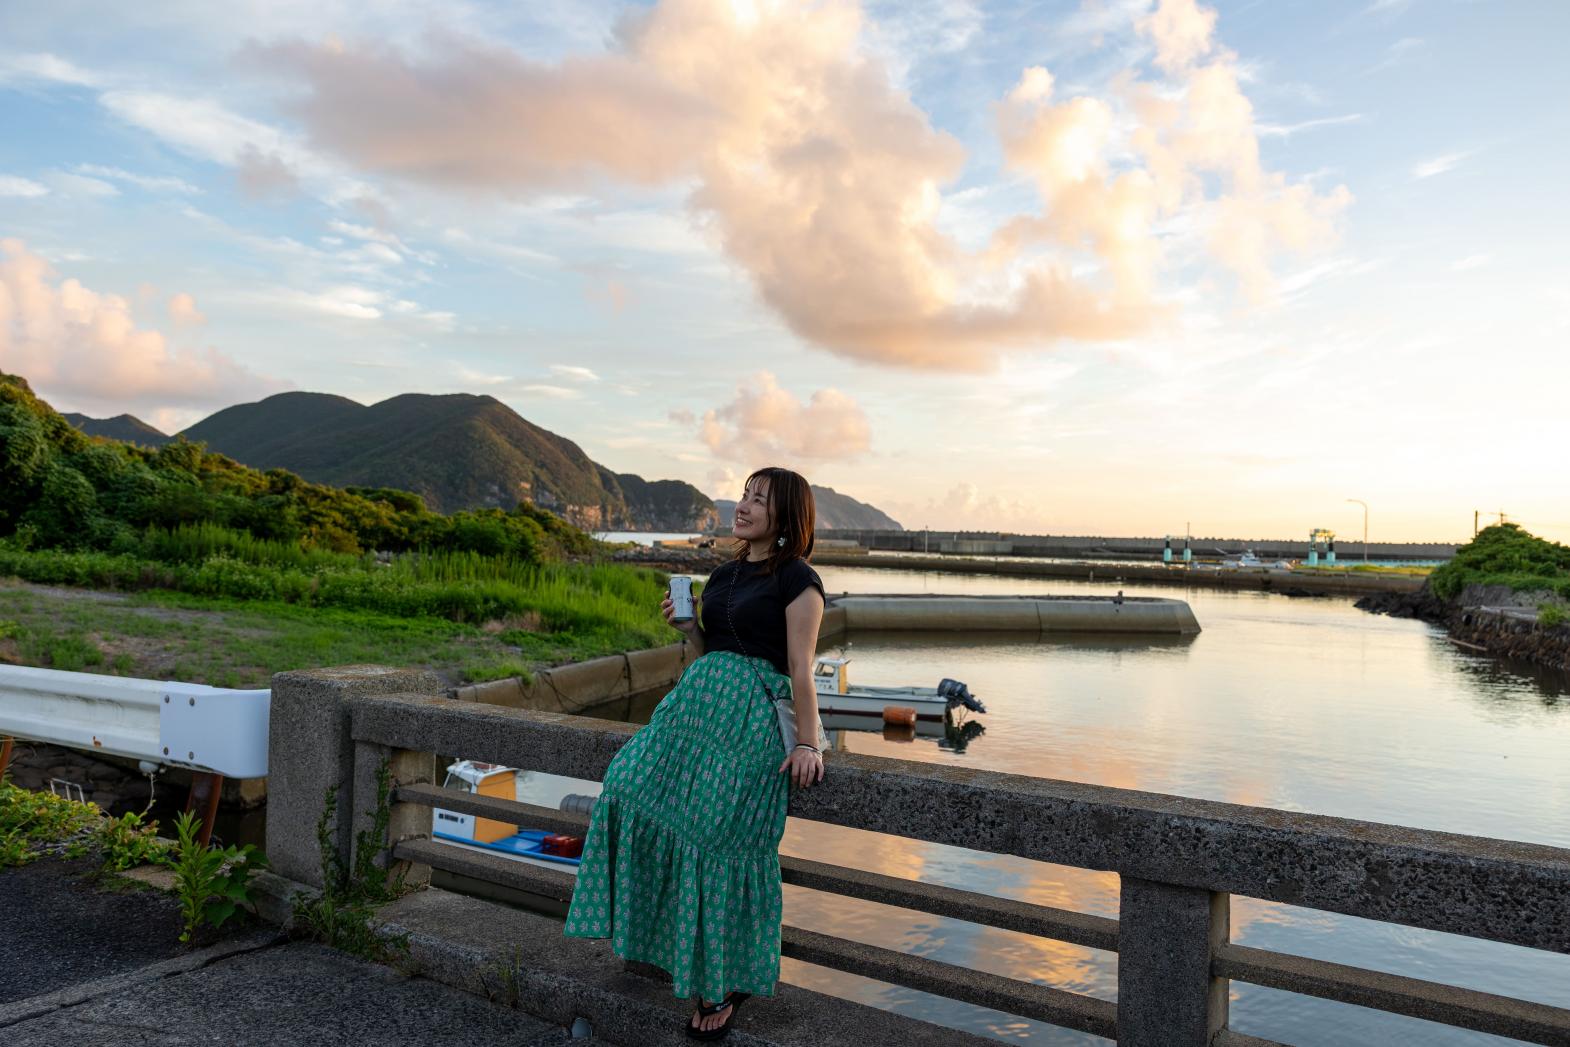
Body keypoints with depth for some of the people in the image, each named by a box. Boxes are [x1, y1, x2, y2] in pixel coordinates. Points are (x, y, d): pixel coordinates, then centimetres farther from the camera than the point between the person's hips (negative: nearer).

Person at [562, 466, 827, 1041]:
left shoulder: (796, 579, -7)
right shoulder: (724, 573, 16)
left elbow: (800, 670, -11)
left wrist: (807, 743, -13)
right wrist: (689, 627, 2)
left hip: (751, 713, -8)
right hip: (696, 697, 8)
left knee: (722, 840, -6)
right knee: (631, 786, -3)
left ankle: (727, 982, 13)